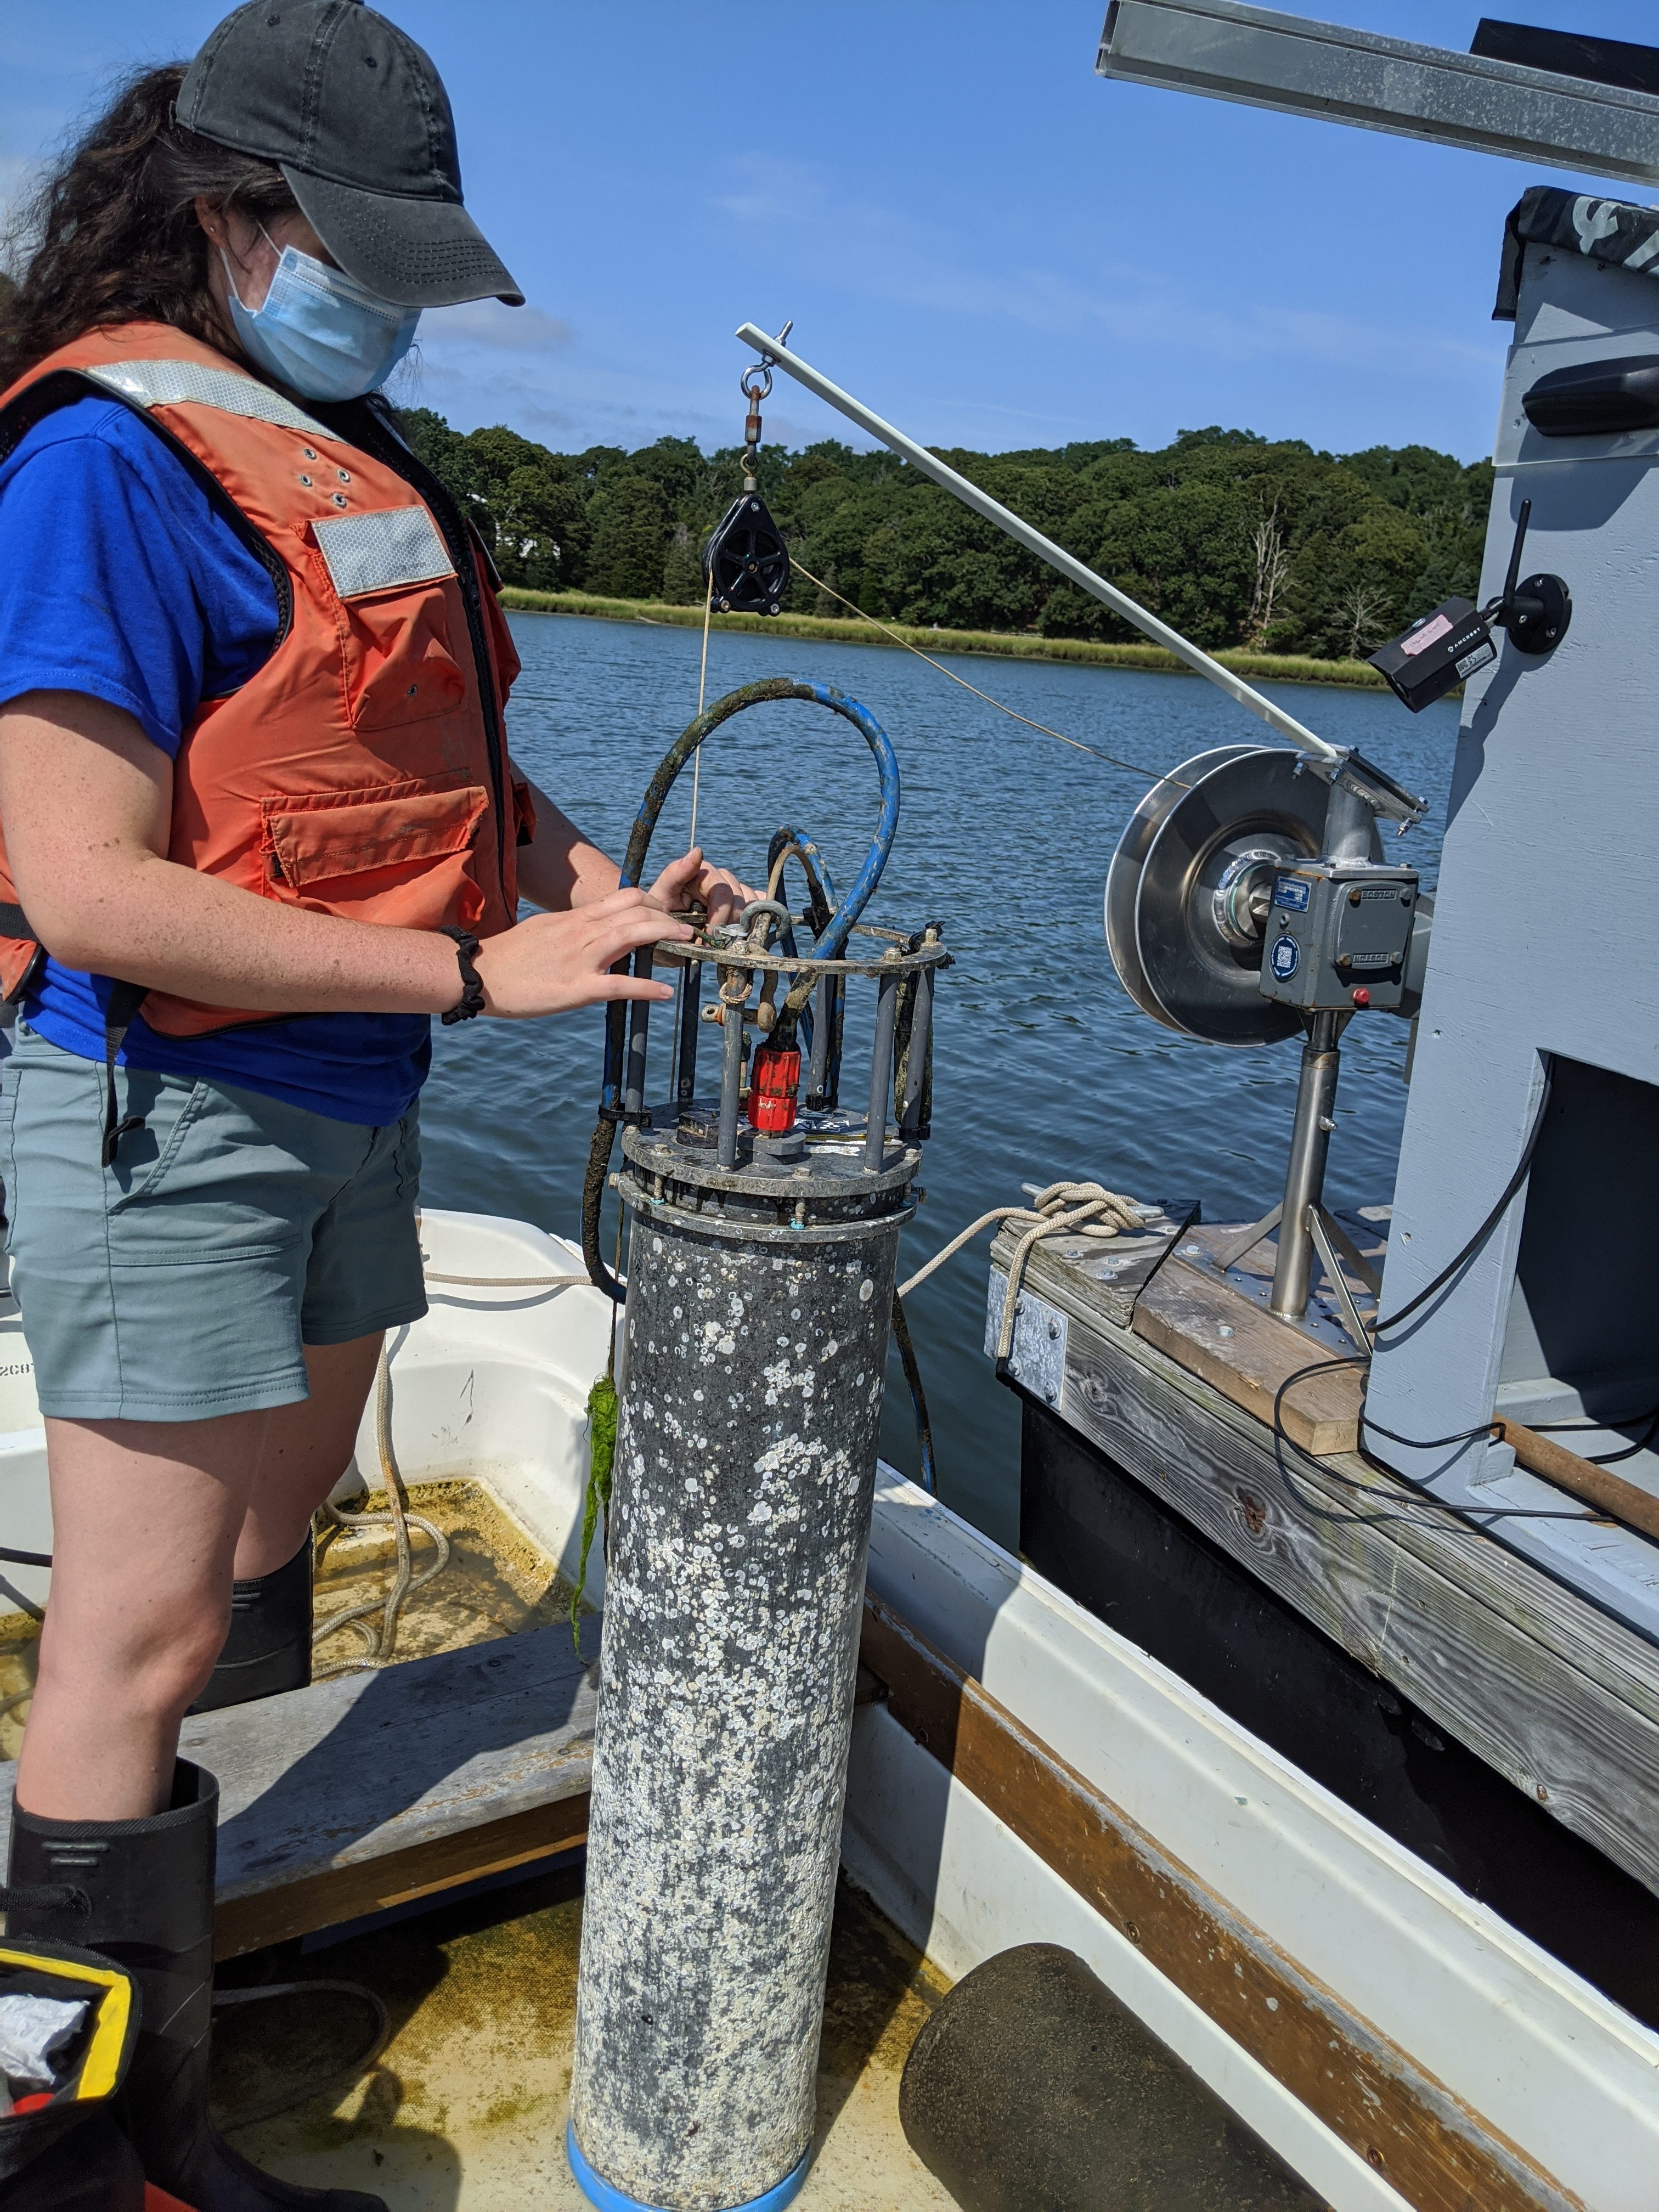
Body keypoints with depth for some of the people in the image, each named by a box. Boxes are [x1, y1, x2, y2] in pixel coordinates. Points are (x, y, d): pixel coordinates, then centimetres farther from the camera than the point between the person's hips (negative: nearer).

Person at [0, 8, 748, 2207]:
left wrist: (609, 881, -1)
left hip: (343, 1099, 9)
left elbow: (433, 763, 18)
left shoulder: (349, 450, 13)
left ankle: (231, 1883, 43)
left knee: (278, 1521, 21)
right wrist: (478, 972, -23)